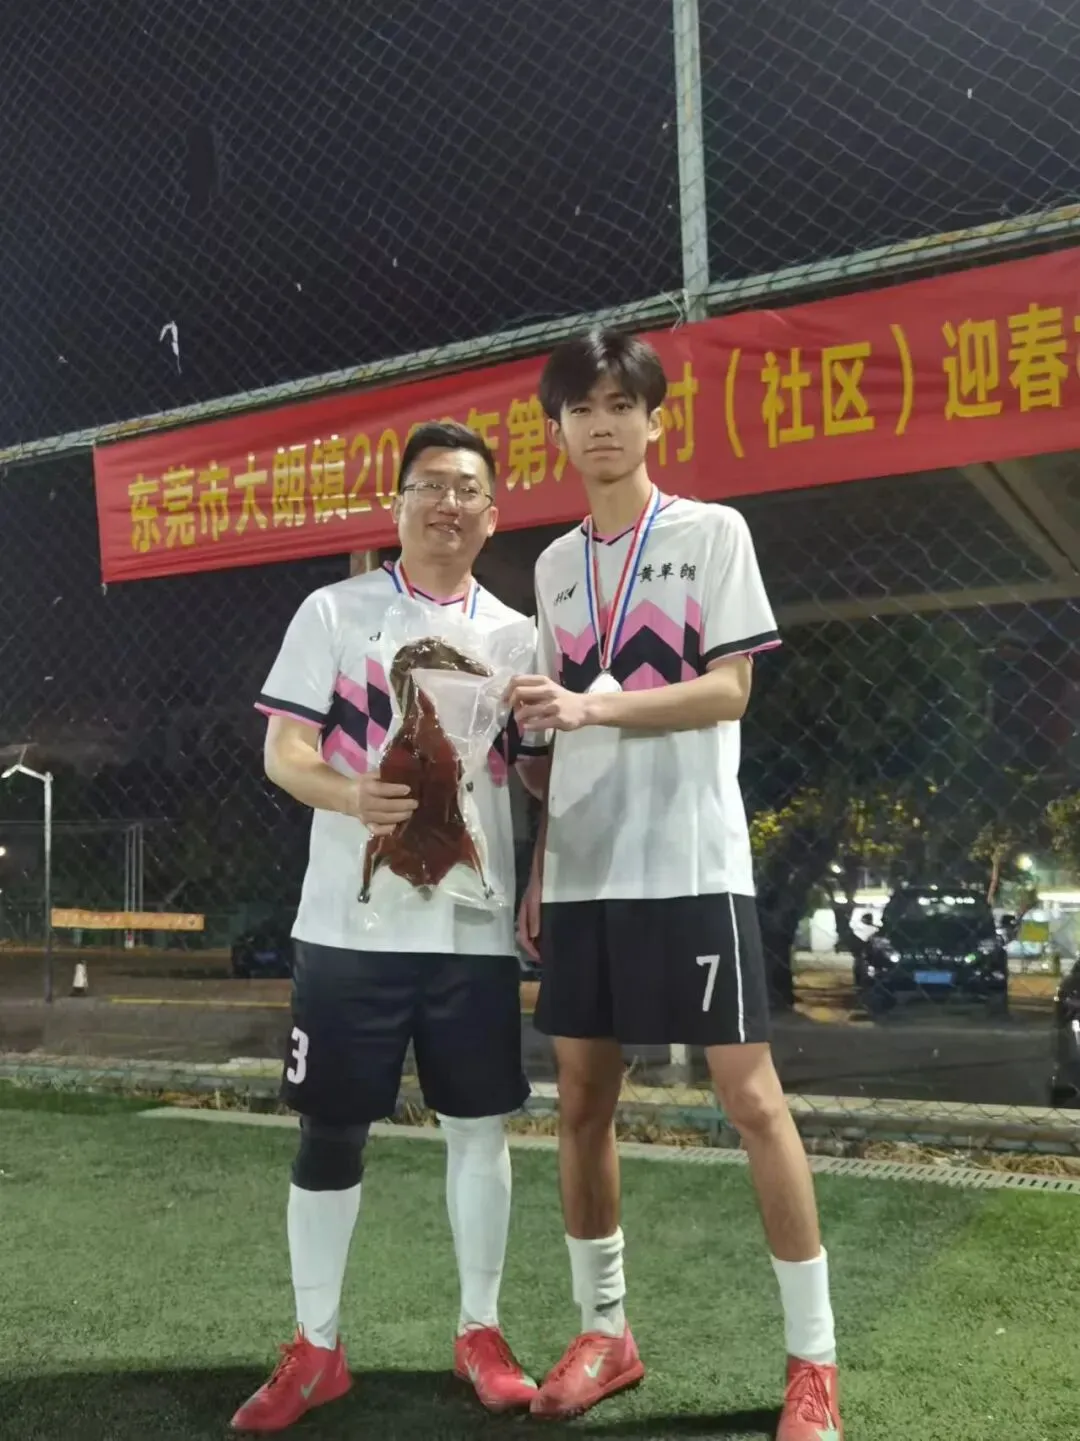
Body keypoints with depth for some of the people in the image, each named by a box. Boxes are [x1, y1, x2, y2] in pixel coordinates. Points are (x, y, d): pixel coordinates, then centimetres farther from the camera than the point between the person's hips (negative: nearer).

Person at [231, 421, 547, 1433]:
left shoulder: (515, 634, 9)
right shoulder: (334, 612, 1)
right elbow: (283, 751, -5)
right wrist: (351, 795, -26)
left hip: (475, 925, 2)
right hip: (350, 922, -2)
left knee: (479, 1124, 8)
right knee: (330, 1131, 6)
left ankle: (479, 1334, 25)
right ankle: (314, 1349, 21)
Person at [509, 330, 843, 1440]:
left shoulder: (712, 532, 0)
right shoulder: (553, 565, 15)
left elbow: (729, 690, -9)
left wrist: (594, 704, -22)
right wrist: (538, 867, 12)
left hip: (690, 863, -5)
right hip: (583, 871, 5)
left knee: (751, 1095, -4)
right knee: (581, 1099, 8)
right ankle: (604, 1334, 25)